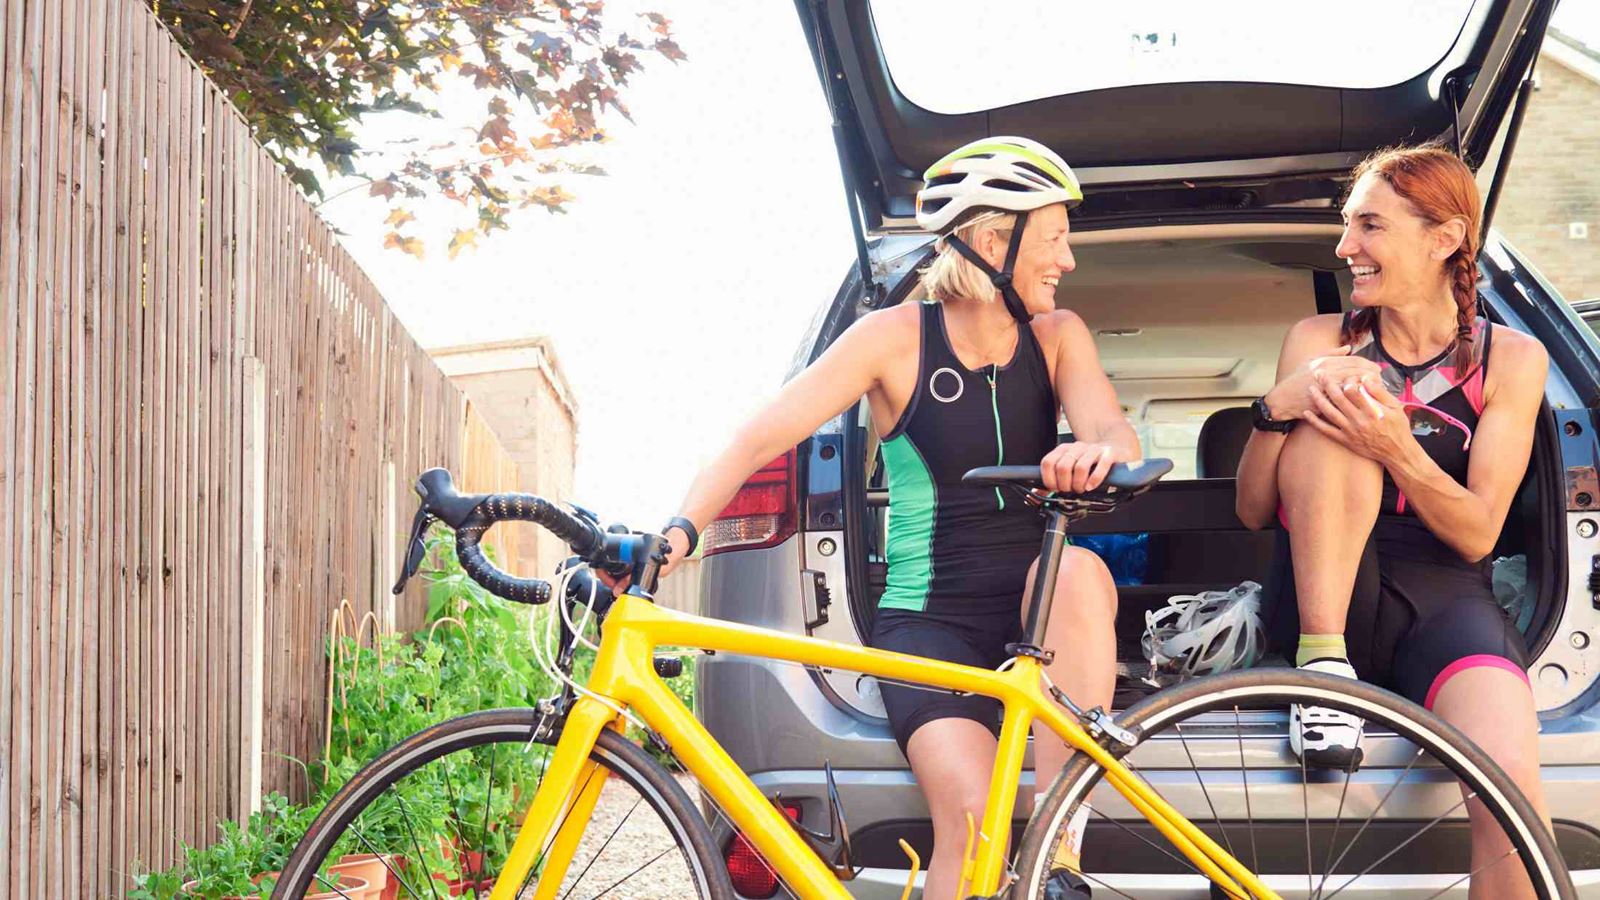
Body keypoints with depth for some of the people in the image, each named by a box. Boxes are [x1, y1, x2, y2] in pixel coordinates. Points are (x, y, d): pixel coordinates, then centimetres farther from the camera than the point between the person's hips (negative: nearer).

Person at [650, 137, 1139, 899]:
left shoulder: (1056, 337, 6)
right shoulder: (898, 338, -4)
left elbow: (1113, 430, -12)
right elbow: (760, 437, -10)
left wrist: (1098, 451, -38)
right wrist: (679, 531, -27)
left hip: (1034, 613, 3)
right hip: (928, 619, -2)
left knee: (1077, 569, -34)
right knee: (971, 816, -28)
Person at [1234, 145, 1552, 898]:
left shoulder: (1510, 358, 5)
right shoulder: (1320, 342, 7)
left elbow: (1477, 535, -2)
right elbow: (1253, 511, 4)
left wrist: (1398, 449, -21)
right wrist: (1279, 405, -15)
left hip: (1445, 601, -1)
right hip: (1327, 600, 1)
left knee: (1511, 776, -33)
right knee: (1332, 425, -25)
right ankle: (1323, 662, -22)